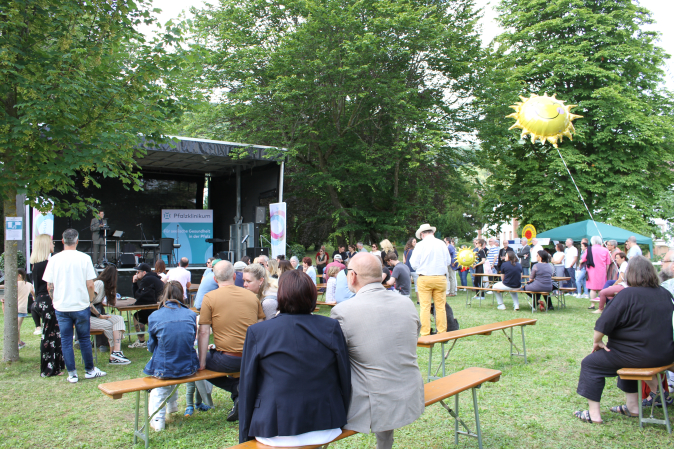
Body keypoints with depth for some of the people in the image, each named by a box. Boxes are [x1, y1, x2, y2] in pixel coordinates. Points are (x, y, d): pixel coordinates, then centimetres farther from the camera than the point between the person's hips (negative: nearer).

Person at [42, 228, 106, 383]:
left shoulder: (54, 259, -2)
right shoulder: (84, 258, -7)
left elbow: (49, 286, 2)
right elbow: (90, 285, -8)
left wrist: (55, 301, 17)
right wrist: (88, 300, 8)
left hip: (61, 307, 1)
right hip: (81, 305, -1)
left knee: (66, 340, 8)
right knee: (84, 339, 9)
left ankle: (72, 374, 11)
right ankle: (89, 370, 18)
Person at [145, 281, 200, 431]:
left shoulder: (154, 317, -7)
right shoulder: (191, 314, -3)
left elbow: (151, 347, 5)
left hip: (164, 370, -2)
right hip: (188, 368, 2)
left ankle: (157, 419, 28)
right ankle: (172, 405, 50)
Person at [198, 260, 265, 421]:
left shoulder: (210, 298, -4)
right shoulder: (252, 296, 7)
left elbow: (203, 332, -6)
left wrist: (202, 362, 0)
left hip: (228, 360, -6)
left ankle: (237, 389, 4)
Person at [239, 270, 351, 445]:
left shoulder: (257, 332, -8)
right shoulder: (331, 327, -6)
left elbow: (247, 388, -1)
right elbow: (345, 380, 1)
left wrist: (244, 435, 10)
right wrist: (339, 420, 16)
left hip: (275, 432, -2)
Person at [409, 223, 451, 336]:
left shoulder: (420, 245, -6)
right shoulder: (442, 244, 3)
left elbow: (414, 264, -5)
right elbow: (448, 261, 13)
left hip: (425, 279, -3)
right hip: (441, 278, 3)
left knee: (425, 307, 1)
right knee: (440, 306, 9)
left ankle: (425, 334, 3)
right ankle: (442, 332, 15)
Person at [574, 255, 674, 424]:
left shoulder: (628, 294, -18)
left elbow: (604, 323, -20)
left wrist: (597, 341, -4)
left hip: (640, 356, -8)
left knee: (590, 364, 5)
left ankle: (594, 414, 6)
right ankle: (632, 406, 37)